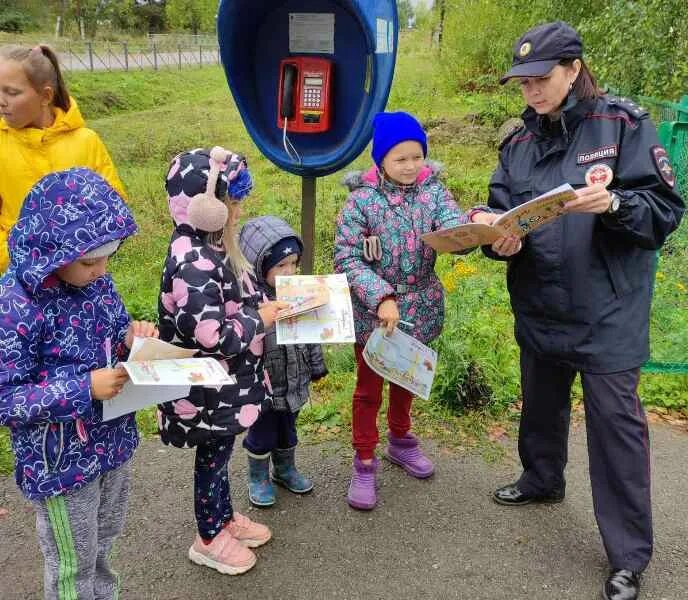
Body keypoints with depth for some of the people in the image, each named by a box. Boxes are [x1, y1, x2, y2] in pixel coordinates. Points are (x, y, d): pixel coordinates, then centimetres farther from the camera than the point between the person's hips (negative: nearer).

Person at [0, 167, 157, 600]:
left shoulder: (95, 280, -7)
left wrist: (132, 337, -14)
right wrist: (84, 389, -31)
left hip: (114, 440, 6)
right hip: (60, 460, -6)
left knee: (105, 538, 29)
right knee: (73, 564, 17)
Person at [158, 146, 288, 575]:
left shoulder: (209, 247, 1)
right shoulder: (193, 263, -30)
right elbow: (212, 335, -33)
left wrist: (263, 307, -1)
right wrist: (261, 320, -19)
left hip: (226, 383, 9)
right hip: (209, 391, -9)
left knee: (219, 453, 25)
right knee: (212, 457, 12)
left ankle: (225, 518, 46)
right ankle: (210, 539, 34)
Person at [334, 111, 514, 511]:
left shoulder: (433, 190, -4)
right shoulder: (362, 199, -13)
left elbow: (453, 227, -21)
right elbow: (347, 258, -14)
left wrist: (477, 220, -44)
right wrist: (381, 298, -24)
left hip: (419, 308, 4)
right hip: (373, 311, -3)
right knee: (369, 387, 9)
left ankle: (401, 441, 44)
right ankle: (365, 462, 24)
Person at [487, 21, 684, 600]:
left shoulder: (623, 123, -8)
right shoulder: (519, 142, 6)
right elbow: (502, 207, 4)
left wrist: (613, 203, -30)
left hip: (607, 310, -5)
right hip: (538, 307, 5)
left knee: (615, 422, -1)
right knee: (541, 402, 22)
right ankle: (542, 479, 49)